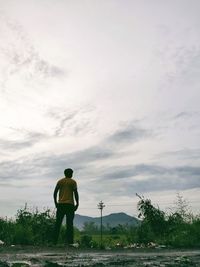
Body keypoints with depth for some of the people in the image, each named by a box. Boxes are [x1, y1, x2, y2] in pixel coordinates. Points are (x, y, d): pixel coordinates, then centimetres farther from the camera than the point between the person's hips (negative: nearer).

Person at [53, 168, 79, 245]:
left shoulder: (60, 181, 11)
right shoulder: (73, 182, 1)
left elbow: (55, 193, 6)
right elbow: (76, 193, -7)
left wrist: (56, 203, 13)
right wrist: (77, 203, -1)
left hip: (60, 204, 3)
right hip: (70, 204, -3)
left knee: (58, 223, 8)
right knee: (69, 224, 0)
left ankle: (55, 241, 9)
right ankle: (69, 241, -3)